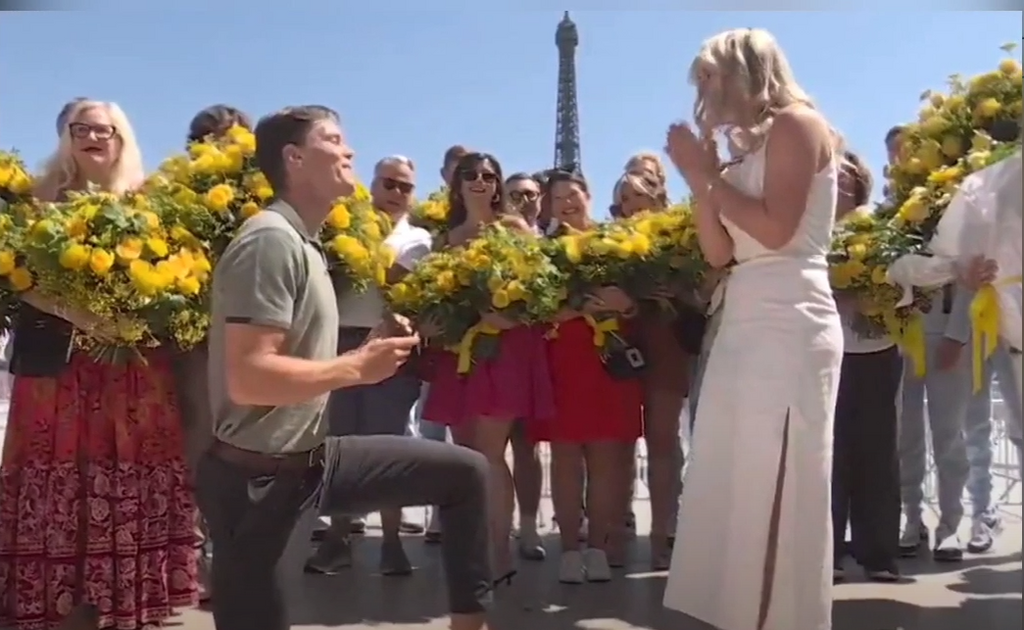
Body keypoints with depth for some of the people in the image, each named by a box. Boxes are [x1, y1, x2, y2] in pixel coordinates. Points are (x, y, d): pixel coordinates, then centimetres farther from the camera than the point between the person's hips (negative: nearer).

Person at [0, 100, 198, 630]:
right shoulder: (43, 200, 6)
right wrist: (72, 312, -16)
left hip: (136, 368, 1)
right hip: (59, 365, -1)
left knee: (131, 484, 1)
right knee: (60, 485, -1)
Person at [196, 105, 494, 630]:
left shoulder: (303, 243, 12)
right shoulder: (271, 240, -19)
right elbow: (248, 379, -28)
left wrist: (368, 352, 2)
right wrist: (357, 368, -18)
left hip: (310, 458, 9)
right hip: (259, 478, -9)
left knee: (465, 472, 8)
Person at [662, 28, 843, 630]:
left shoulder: (796, 123, -1)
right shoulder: (753, 147, 20)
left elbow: (778, 229, -14)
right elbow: (720, 252, 15)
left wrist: (709, 175, -5)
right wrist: (701, 178, 7)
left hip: (789, 325, -9)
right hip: (746, 326, 9)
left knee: (776, 491, -7)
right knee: (737, 488, 8)